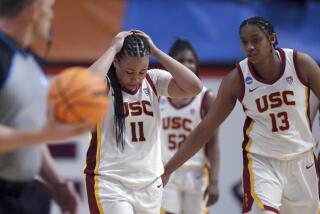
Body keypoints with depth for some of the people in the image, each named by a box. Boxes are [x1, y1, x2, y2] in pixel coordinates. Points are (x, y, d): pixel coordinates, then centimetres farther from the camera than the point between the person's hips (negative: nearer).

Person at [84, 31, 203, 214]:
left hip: (149, 184, 5)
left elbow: (194, 87, -12)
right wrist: (113, 48, -20)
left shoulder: (154, 80, 2)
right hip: (110, 183, -5)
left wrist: (155, 50, -11)